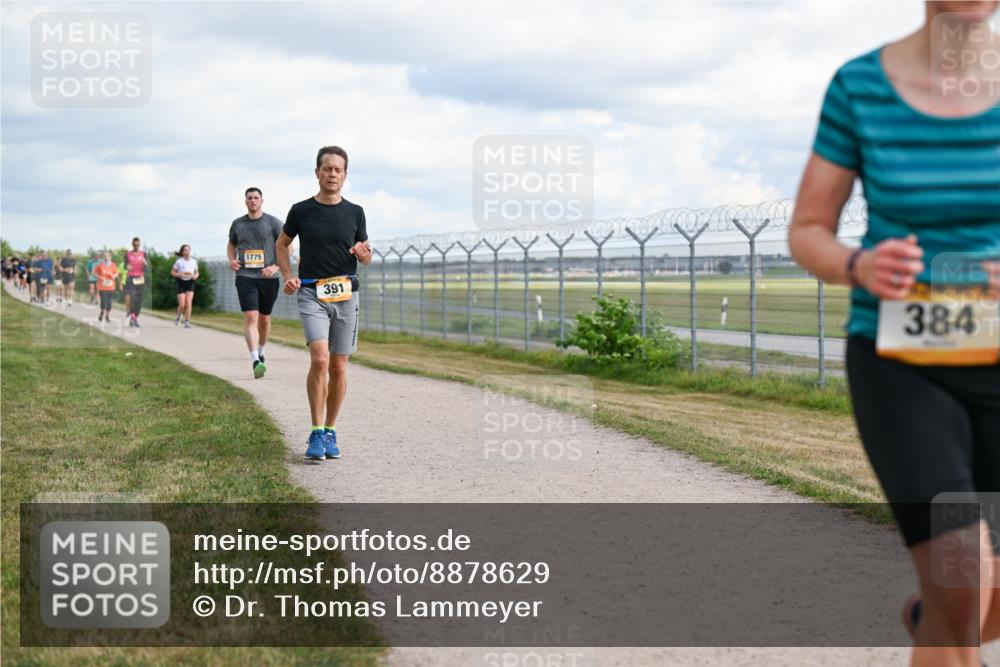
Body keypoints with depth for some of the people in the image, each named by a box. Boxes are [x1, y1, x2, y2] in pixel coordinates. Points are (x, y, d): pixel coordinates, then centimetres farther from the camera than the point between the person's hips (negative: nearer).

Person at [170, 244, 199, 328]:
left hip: (190, 283, 2)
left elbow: (196, 272, 15)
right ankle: (178, 317, 25)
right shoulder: (179, 262, -5)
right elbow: (172, 272, 2)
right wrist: (180, 275, -17)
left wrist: (195, 276, -8)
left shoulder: (194, 262, 3)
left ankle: (187, 322, -6)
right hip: (181, 283, -2)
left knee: (189, 303, -12)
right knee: (182, 305, -7)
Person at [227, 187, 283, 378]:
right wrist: (231, 260, 5)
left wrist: (275, 266, -13)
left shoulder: (272, 222, 1)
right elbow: (231, 245, 26)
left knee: (264, 319, 12)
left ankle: (261, 352, 37)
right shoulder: (237, 224, 9)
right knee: (251, 317, -15)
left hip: (268, 278, 0)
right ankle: (255, 361, -24)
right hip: (245, 277, 0)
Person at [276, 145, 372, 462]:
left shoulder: (354, 212, 6)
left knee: (338, 368, 5)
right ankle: (316, 434, -11)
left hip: (345, 294, 2)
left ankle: (330, 432, 20)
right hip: (311, 293, -2)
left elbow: (366, 257, 15)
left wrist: (363, 253, -9)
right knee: (319, 359, -19)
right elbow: (281, 244, 17)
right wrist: (288, 276, 1)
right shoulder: (301, 210, 2)